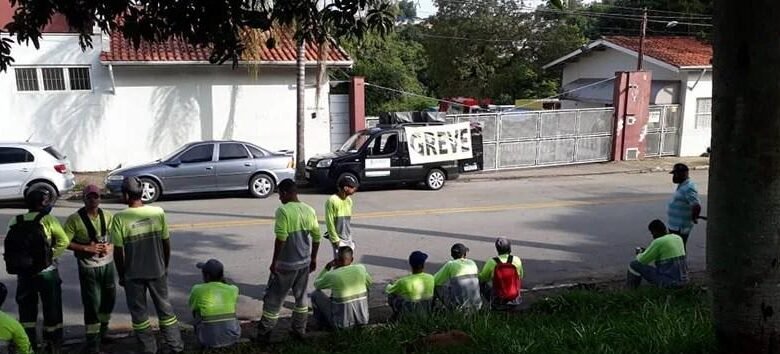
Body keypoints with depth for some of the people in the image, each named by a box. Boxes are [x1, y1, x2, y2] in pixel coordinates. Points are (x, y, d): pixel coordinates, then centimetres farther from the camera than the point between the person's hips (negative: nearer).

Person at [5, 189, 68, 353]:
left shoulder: (15, 222, 3)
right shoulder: (47, 220, -9)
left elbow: (10, 248, -2)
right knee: (51, 308, 10)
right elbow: (63, 241, -16)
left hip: (23, 272, 4)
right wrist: (51, 255, -5)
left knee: (27, 309, 17)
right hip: (46, 271, -4)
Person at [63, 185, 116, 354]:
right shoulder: (75, 219, -11)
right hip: (88, 267, -5)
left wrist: (110, 246, -10)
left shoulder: (107, 216, 2)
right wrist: (86, 248, -20)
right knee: (92, 304, -3)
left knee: (109, 298, 17)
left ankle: (103, 330, 40)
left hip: (108, 264, 5)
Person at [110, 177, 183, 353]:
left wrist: (121, 275, 5)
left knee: (139, 312, 14)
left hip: (133, 274, -2)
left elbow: (118, 252, -9)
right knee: (165, 308, 15)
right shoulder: (158, 212, -8)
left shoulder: (120, 218, -14)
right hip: (157, 271, 2)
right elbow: (166, 244, -1)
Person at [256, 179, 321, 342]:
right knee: (301, 297, 18)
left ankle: (264, 333, 13)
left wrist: (274, 262, -12)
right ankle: (299, 330, 26)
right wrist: (313, 258, 18)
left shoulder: (283, 210, -17)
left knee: (273, 298, 6)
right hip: (304, 262, 6)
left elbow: (281, 239, -21)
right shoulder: (309, 210, 3)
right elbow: (317, 237, 8)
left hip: (286, 264, -6)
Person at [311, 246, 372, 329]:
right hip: (363, 319, 3)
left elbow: (316, 285, 8)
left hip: (342, 323, -3)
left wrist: (328, 267, 7)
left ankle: (326, 323, 21)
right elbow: (368, 283, 18)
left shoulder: (331, 275, -15)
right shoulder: (361, 268, -6)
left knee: (316, 294, 13)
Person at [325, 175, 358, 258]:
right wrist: (335, 240, -14)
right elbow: (329, 222, -15)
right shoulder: (332, 201, -18)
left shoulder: (349, 200, 5)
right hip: (339, 239, -7)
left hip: (348, 238, 7)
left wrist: (350, 238, 15)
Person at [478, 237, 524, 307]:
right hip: (515, 300, 1)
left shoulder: (491, 262, -12)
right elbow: (521, 276, 10)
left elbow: (482, 278, 2)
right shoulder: (517, 260, -8)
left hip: (497, 300, -1)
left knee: (482, 284, 19)